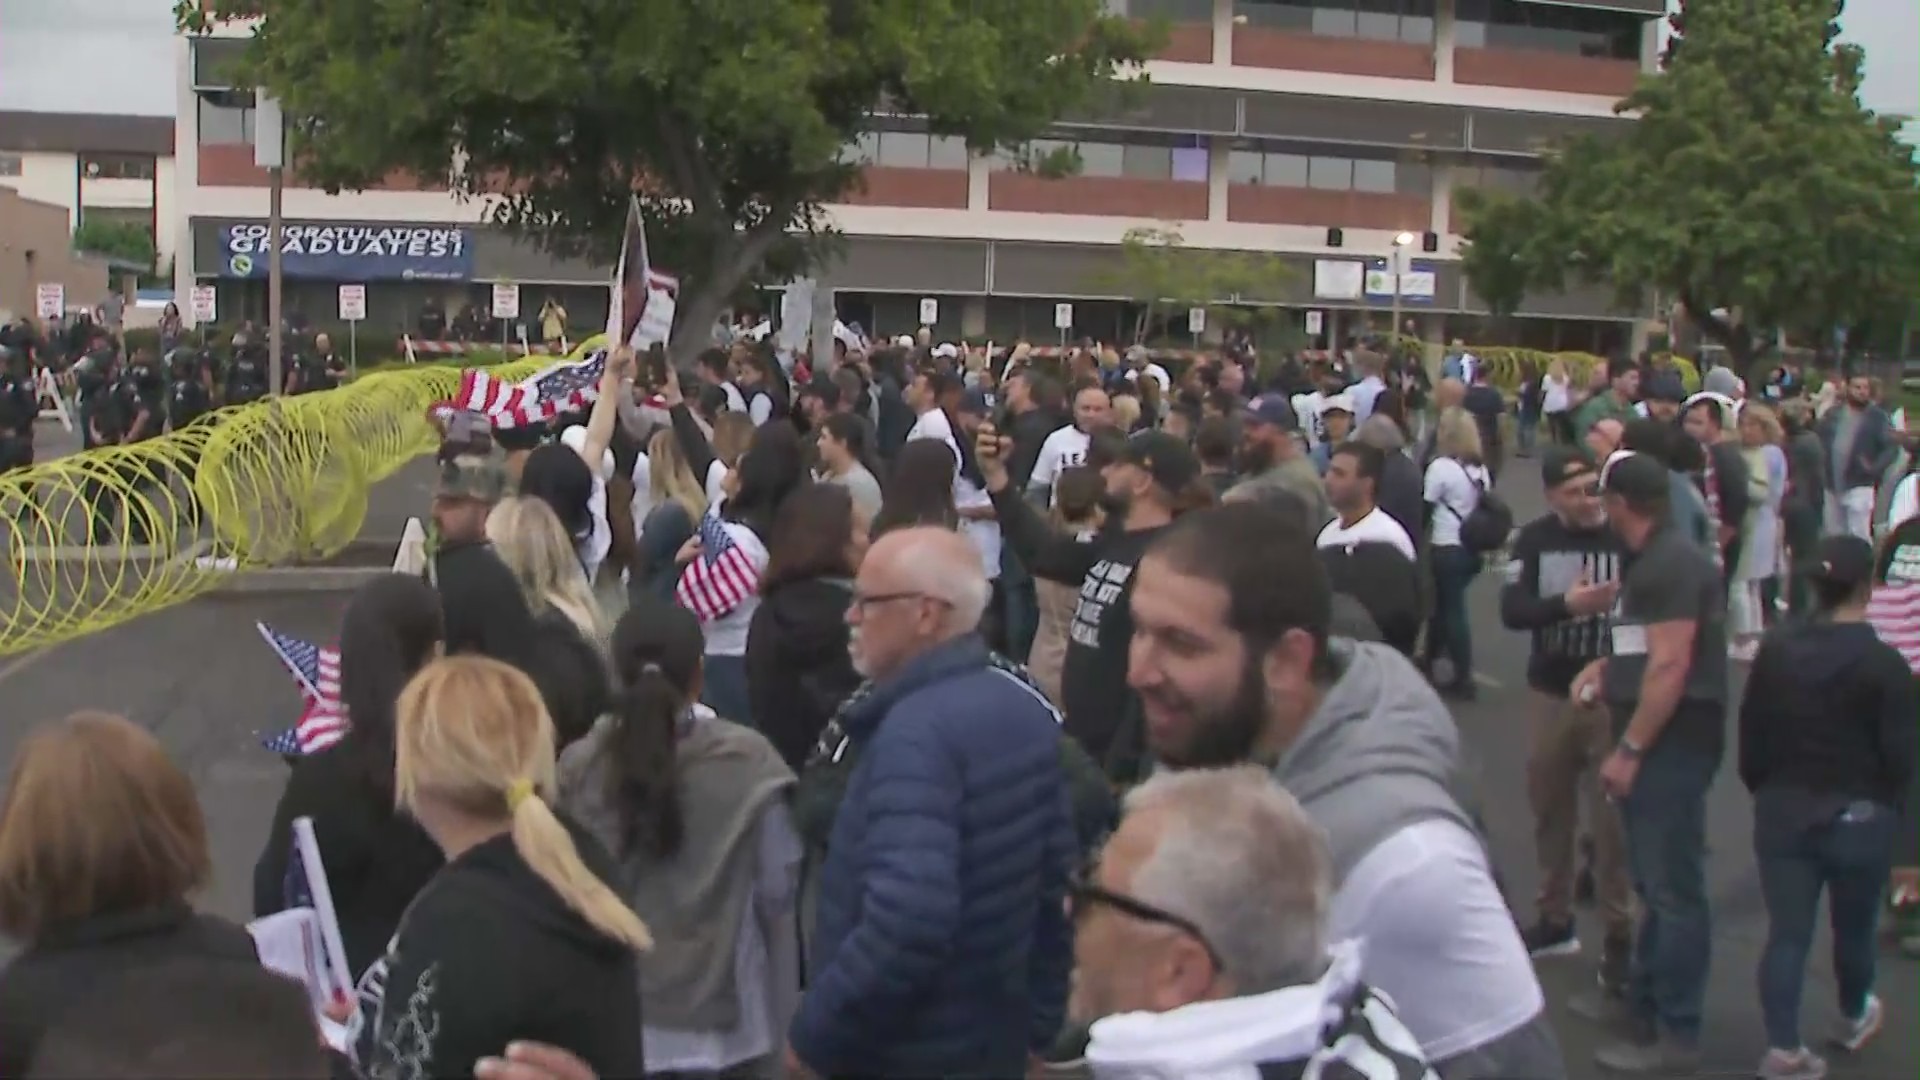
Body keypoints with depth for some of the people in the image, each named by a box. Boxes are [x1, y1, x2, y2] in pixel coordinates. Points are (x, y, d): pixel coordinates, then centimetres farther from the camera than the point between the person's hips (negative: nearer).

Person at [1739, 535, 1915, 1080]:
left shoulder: (1775, 650, -3)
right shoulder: (1884, 665, -15)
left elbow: (1751, 733, 3)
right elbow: (1900, 754, -11)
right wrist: (1886, 808, 6)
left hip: (1782, 813, 3)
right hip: (1857, 817, -2)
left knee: (1786, 933, 5)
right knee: (1855, 928, 20)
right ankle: (1854, 1017, 42)